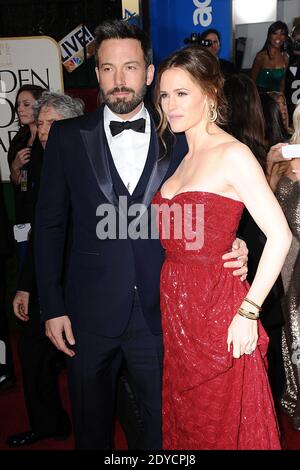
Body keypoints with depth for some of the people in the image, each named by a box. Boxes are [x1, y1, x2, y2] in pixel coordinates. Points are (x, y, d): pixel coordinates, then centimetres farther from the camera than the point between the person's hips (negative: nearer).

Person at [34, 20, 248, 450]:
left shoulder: (178, 140, 1)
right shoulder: (68, 137, 0)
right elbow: (50, 224, 0)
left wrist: (231, 249, -15)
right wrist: (52, 306, -3)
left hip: (159, 313, 0)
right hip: (90, 314, 0)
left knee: (163, 423, 17)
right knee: (91, 427, 19)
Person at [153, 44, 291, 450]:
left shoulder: (232, 154, -12)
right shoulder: (184, 156, 12)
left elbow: (280, 236, -19)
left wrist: (248, 313, -19)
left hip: (216, 306, -7)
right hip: (175, 306, 7)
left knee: (223, 427, 10)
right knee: (183, 423, 20)